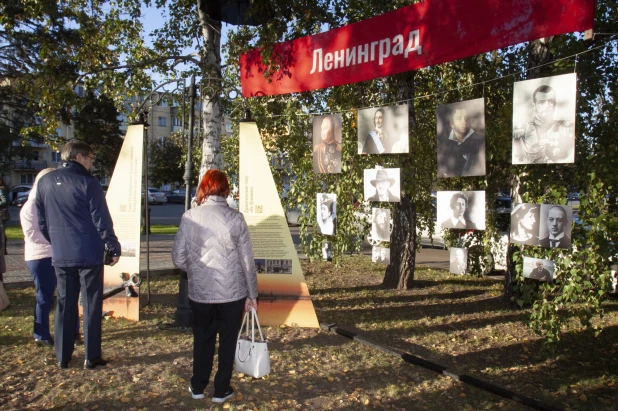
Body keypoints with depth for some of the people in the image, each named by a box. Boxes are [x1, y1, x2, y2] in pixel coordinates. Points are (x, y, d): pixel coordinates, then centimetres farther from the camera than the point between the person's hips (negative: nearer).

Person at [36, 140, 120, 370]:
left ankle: (63, 357, 19)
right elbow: (102, 221, -12)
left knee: (65, 304, 13)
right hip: (89, 254, -5)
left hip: (60, 256, 5)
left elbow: (42, 222, 12)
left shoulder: (44, 182, 7)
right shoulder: (88, 183, -11)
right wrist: (114, 248, -4)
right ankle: (92, 358, 9)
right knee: (91, 305, 4)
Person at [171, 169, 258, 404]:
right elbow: (247, 261, -6)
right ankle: (221, 390, 26)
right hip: (232, 293, -1)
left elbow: (178, 258, -2)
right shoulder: (235, 219, -11)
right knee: (227, 341, 15)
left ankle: (198, 387, 34)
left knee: (202, 339, 21)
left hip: (200, 293, 2)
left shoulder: (189, 217, -7)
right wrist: (252, 294, 5)